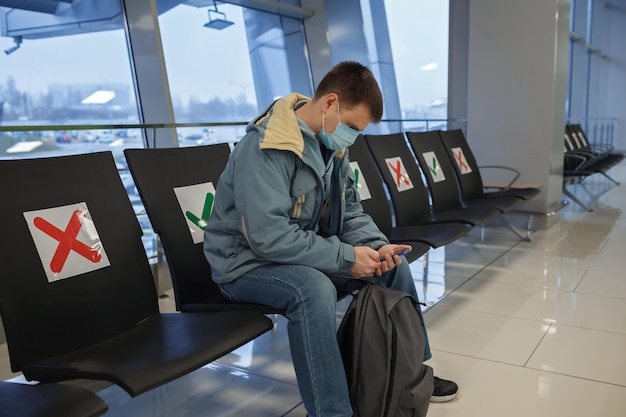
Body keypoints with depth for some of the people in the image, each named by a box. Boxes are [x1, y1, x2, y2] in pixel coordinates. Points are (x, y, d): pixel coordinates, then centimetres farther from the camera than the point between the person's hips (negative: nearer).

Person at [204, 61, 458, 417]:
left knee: (394, 264, 2)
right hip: (248, 262, -8)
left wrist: (376, 246, -12)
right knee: (314, 289, -38)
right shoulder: (266, 149, -26)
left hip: (306, 254, 8)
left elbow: (350, 211, 8)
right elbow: (267, 237, -32)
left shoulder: (331, 144, 1)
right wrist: (345, 257, -28)